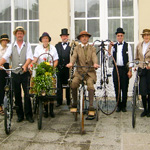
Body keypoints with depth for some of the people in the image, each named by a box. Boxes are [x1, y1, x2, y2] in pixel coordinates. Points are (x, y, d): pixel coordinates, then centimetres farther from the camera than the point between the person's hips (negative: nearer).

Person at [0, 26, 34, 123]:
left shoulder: (27, 45, 6)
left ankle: (28, 115, 6)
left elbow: (29, 57, -7)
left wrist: (25, 65, -26)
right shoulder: (12, 46, 9)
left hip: (25, 73, -2)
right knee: (17, 95, 8)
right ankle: (20, 115, 18)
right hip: (15, 74, 2)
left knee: (27, 94, -3)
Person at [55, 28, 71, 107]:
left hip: (68, 68, -2)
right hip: (59, 68, 2)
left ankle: (69, 101, 11)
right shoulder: (57, 46, 15)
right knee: (59, 86, 4)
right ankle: (59, 101, 11)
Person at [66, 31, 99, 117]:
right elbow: (74, 56, -4)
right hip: (79, 71, 1)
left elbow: (94, 57, -5)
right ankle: (75, 102, -8)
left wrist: (95, 63, -30)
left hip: (90, 72, -1)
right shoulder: (77, 48, 16)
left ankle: (91, 105, -25)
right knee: (74, 83, -26)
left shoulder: (92, 48, 15)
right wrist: (71, 63, -28)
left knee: (90, 83, -28)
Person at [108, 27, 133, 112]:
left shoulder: (127, 46, 3)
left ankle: (124, 106, 13)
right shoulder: (114, 46, 11)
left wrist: (130, 70, -6)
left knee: (124, 89, 1)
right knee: (117, 88, 6)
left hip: (124, 69, -2)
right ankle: (119, 106, 17)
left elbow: (130, 59, 0)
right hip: (116, 69, 3)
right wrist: (110, 47, -13)